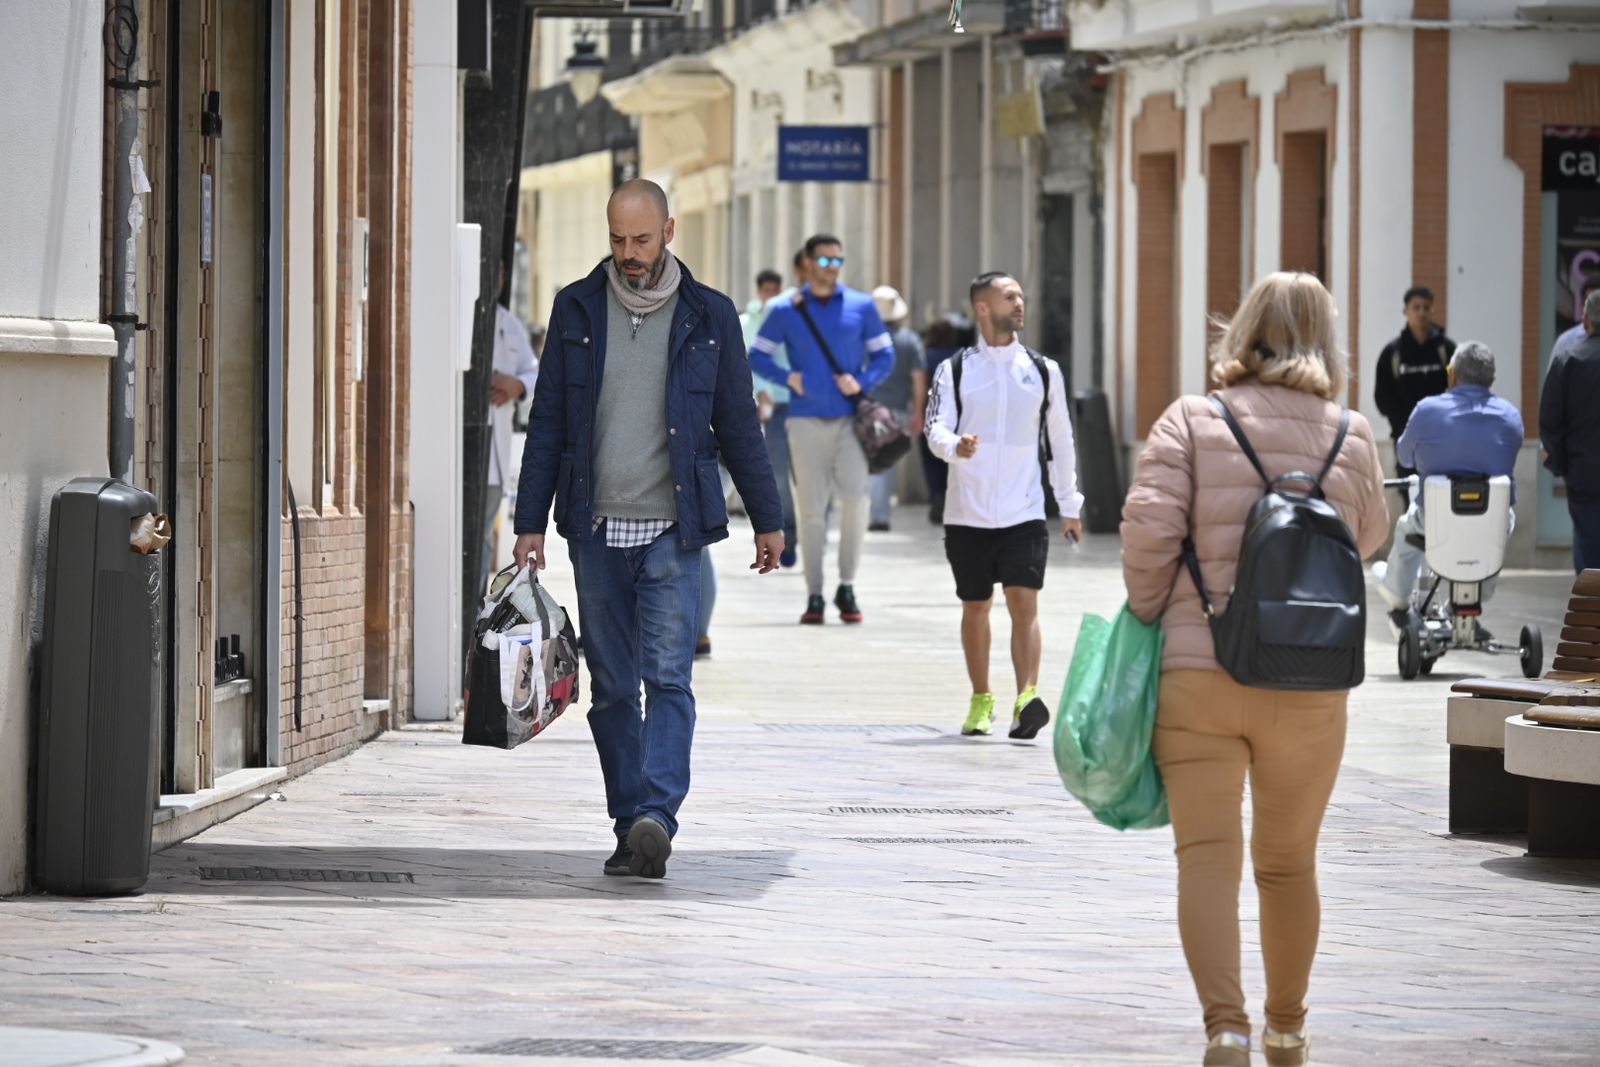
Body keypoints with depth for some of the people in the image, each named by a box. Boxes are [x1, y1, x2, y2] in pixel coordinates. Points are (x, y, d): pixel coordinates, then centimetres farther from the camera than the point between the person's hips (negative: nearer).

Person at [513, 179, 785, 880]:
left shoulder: (707, 316, 5)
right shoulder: (576, 309, 7)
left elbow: (738, 425, 11)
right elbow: (547, 424, 8)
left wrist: (767, 519, 13)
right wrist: (530, 521, 3)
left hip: (672, 532, -2)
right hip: (595, 531, 2)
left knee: (668, 678, -14)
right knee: (612, 687, 5)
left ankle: (656, 819, -23)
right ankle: (631, 829, 11)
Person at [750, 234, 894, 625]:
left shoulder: (861, 306, 8)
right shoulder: (786, 311, 7)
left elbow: (885, 354, 11)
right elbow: (757, 355, 11)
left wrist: (862, 382, -8)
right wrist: (786, 377, -7)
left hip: (849, 419, 0)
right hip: (806, 420, 0)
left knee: (855, 498, -13)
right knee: (810, 508, 1)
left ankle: (847, 587, 1)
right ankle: (814, 596, 6)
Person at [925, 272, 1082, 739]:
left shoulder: (1043, 370, 9)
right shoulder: (954, 370, 4)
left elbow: (1060, 441, 16)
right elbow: (936, 429, -7)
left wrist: (1070, 506, 17)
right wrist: (956, 446, -30)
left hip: (1024, 513, 0)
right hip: (967, 513, 0)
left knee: (1023, 603, -15)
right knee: (975, 608, 10)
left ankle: (1027, 698, -25)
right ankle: (981, 700, 25)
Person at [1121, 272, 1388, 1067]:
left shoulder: (1192, 420, -3)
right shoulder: (1352, 436, 2)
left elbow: (1148, 529, -12)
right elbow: (1368, 541, 15)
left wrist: (1147, 620, 3)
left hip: (1197, 676, -2)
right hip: (1309, 687, 2)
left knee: (1207, 857, -3)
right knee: (1288, 864, 18)